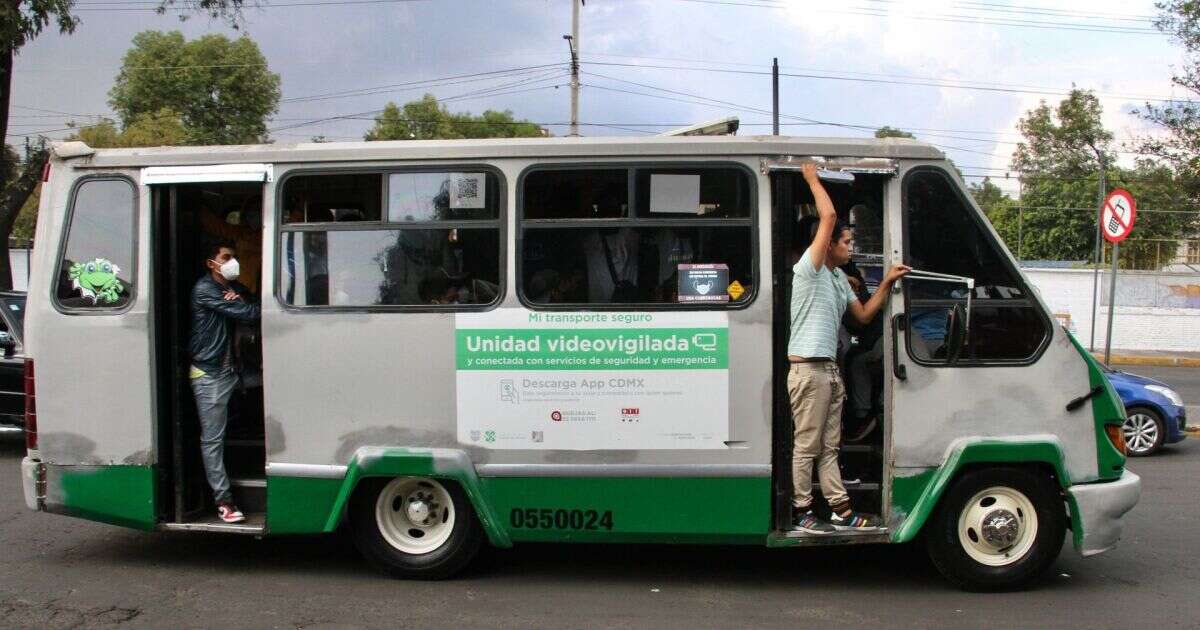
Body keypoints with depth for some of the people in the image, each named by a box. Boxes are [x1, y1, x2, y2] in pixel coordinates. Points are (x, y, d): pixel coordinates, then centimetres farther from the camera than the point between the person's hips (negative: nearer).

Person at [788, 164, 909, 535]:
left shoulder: (839, 278, 20)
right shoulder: (809, 267, -8)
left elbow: (863, 315, 23)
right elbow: (828, 217, -17)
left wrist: (886, 284, 14)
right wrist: (812, 178, -7)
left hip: (829, 369, 9)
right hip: (808, 368, -9)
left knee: (828, 446, 12)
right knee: (806, 445, -4)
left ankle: (841, 511, 16)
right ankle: (801, 513, 3)